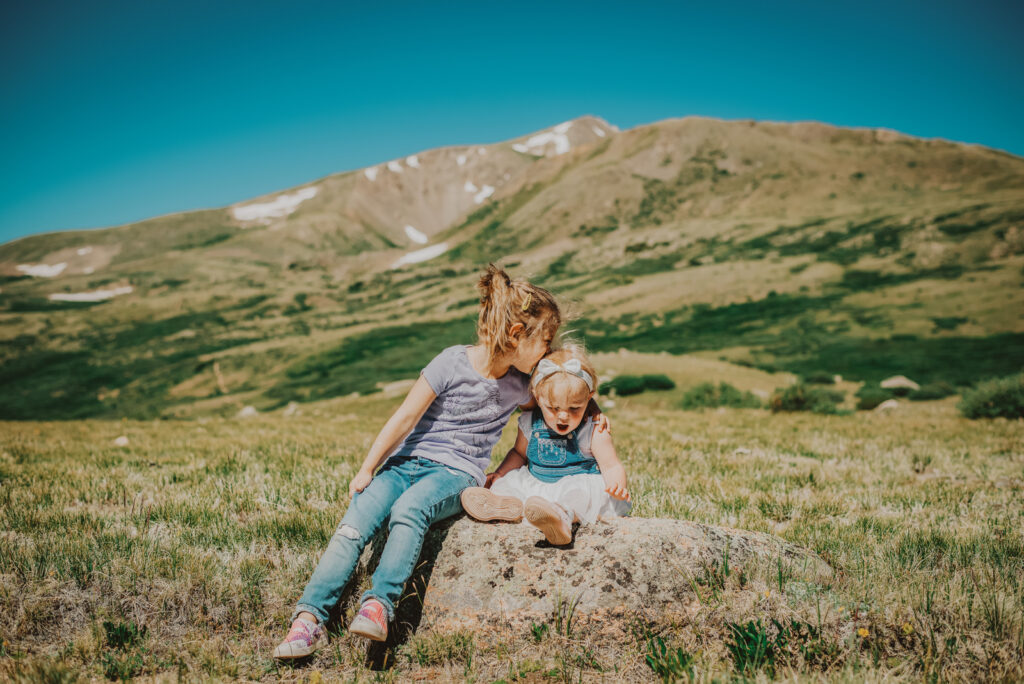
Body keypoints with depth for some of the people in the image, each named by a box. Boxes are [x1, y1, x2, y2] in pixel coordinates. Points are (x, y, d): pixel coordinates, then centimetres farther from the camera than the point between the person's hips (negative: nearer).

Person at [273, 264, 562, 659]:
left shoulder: (522, 385, 5)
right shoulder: (452, 363, -6)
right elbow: (406, 417, -4)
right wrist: (366, 470, -3)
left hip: (458, 473, 1)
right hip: (409, 460, 0)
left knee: (408, 509, -33)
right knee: (356, 521, -24)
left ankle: (379, 605, -42)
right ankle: (310, 618, -27)